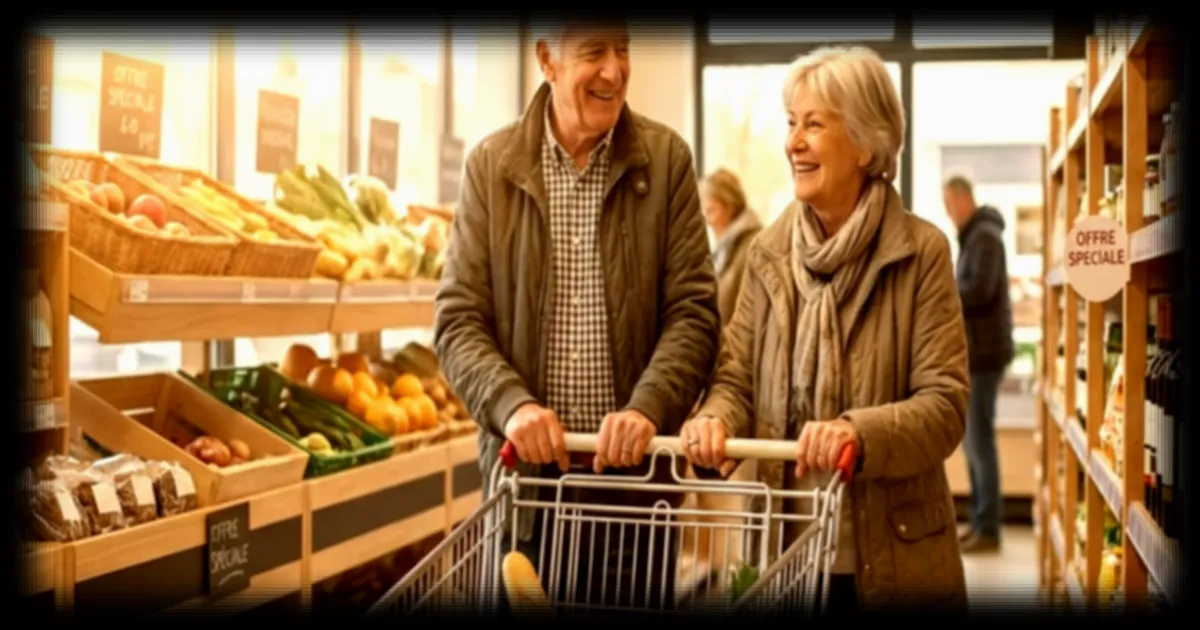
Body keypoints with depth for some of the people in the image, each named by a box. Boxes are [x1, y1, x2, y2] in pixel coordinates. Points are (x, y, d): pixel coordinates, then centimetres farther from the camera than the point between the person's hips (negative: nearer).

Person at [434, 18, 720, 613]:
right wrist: (512, 403, -19)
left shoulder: (666, 158, 1)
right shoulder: (491, 164, 1)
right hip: (523, 472, 1)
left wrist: (647, 408, -20)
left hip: (634, 475, 0)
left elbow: (693, 310, -3)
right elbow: (457, 319, -1)